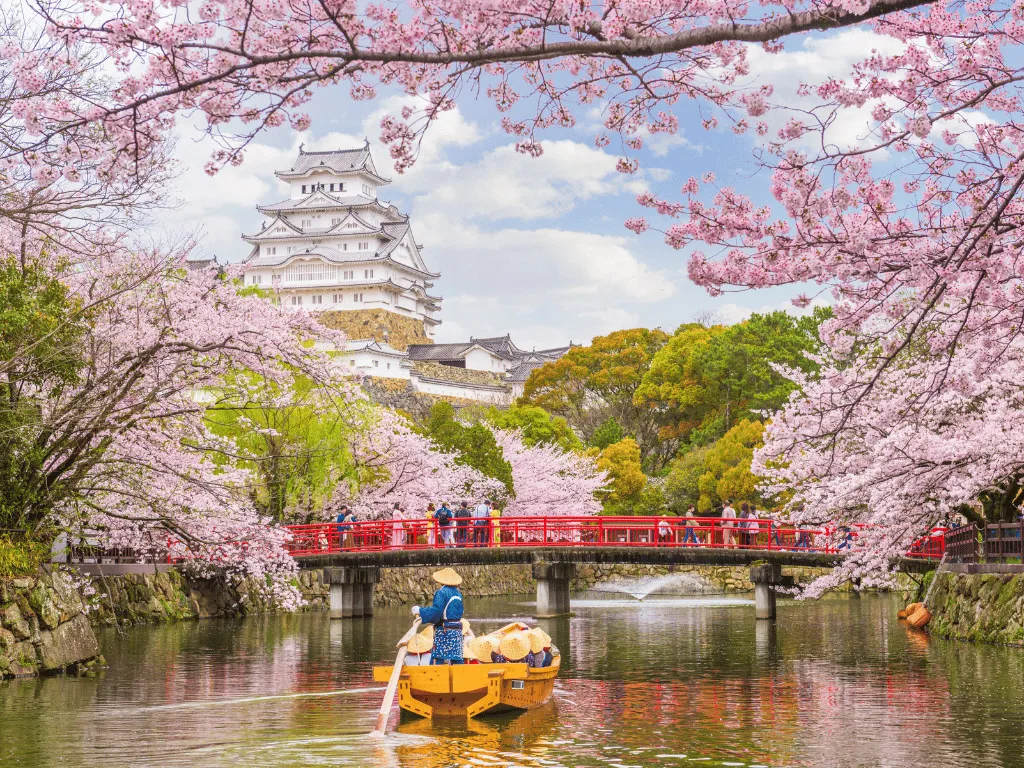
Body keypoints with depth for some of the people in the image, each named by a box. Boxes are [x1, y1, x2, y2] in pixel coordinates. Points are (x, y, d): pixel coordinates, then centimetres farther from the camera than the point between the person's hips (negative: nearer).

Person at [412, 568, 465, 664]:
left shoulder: (441, 593, -12)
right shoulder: (458, 593, 11)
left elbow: (435, 611, -20)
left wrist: (420, 611, -8)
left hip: (444, 631, -7)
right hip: (457, 630, 7)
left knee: (437, 658, -4)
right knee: (456, 659, 10)